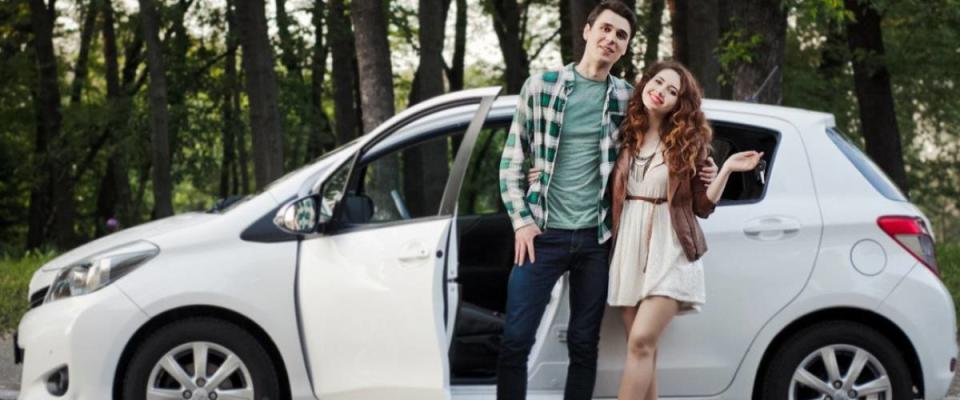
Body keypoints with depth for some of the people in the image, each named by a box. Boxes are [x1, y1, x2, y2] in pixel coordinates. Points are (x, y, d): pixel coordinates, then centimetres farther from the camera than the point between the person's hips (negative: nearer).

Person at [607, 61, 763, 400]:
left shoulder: (689, 142, 1)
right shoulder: (627, 135, 9)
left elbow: (702, 206, 2)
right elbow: (612, 191, 14)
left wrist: (726, 170, -12)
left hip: (668, 250, -4)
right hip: (630, 247, 4)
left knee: (641, 341, -16)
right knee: (642, 349, 3)